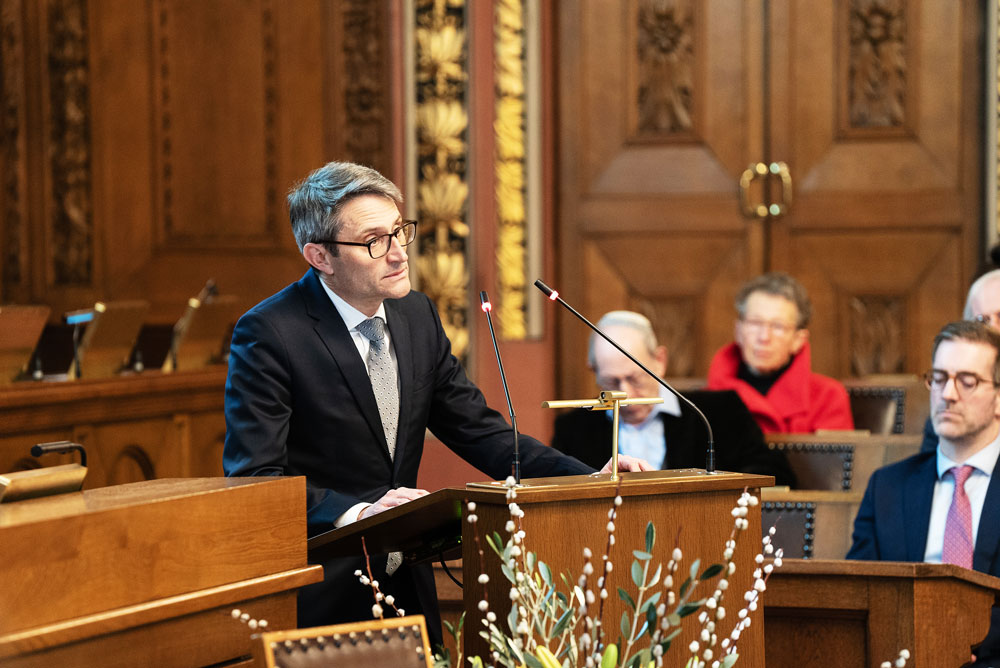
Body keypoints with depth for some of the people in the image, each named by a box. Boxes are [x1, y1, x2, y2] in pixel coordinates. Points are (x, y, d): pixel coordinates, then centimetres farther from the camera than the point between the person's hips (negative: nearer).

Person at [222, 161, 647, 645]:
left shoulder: (417, 315, 7)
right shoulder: (268, 333, -14)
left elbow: (479, 432, 9)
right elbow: (254, 476, -20)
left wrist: (587, 477, -5)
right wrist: (356, 513, -34)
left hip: (407, 587, 6)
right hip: (319, 599, -6)